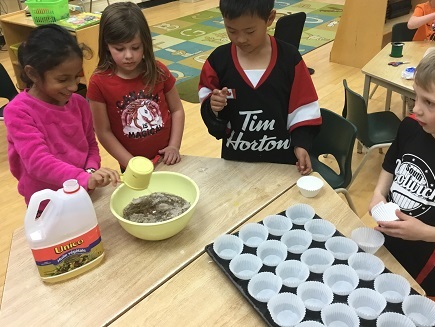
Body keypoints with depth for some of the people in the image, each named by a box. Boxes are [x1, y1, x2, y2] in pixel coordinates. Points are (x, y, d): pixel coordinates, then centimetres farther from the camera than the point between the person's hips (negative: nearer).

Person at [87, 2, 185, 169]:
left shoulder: (158, 71, -9)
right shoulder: (99, 82, -15)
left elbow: (177, 110, 1)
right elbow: (104, 132, -10)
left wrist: (174, 146, -10)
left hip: (166, 158, 2)